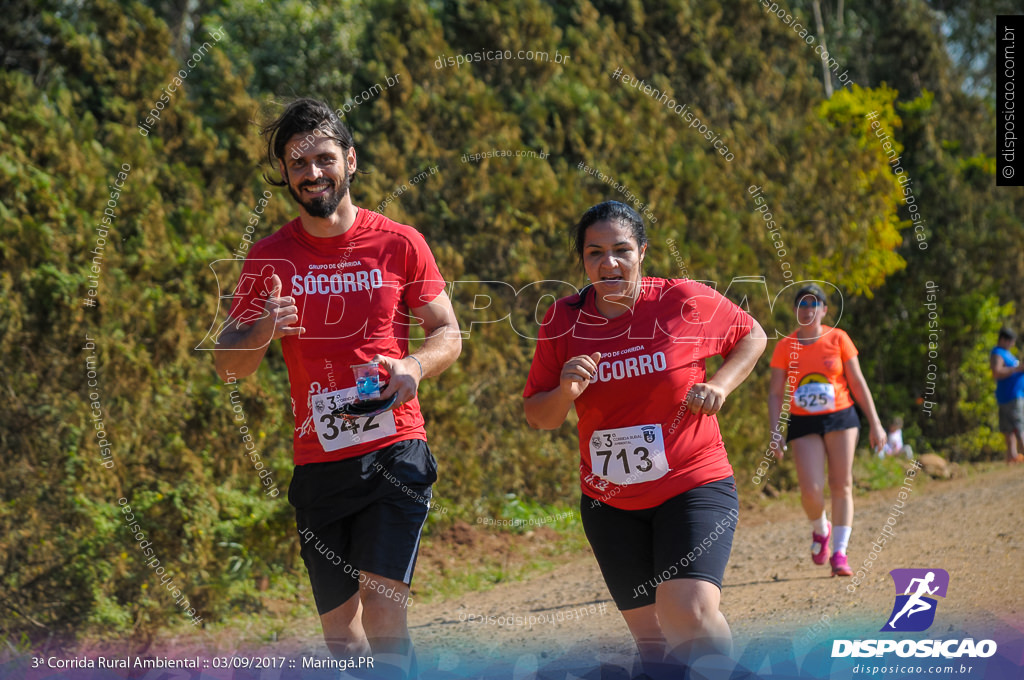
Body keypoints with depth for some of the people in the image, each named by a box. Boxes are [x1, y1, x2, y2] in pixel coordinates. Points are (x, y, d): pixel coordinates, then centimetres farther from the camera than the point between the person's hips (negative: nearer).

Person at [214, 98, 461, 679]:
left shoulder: (400, 244, 1)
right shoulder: (268, 259, 5)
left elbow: (448, 335, 8)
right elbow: (229, 364, 8)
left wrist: (414, 367, -14)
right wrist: (261, 333, -14)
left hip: (395, 452, -3)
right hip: (318, 465, 3)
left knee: (382, 610, -18)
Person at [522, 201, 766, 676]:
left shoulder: (686, 302, -8)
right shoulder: (563, 321, -2)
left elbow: (752, 336, 10)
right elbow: (536, 416, 5)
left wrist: (720, 385, -8)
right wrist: (565, 391, -17)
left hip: (694, 485, -3)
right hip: (610, 505, 3)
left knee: (690, 613, -25)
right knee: (651, 637, 6)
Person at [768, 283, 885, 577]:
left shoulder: (838, 339, 1)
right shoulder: (785, 347, 2)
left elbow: (857, 383, 4)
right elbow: (775, 393, 2)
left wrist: (875, 423, 2)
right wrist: (775, 433, -8)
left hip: (840, 418, 0)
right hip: (803, 424, 0)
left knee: (841, 486, -2)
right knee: (811, 490, -12)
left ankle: (840, 553, 4)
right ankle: (820, 530, 20)